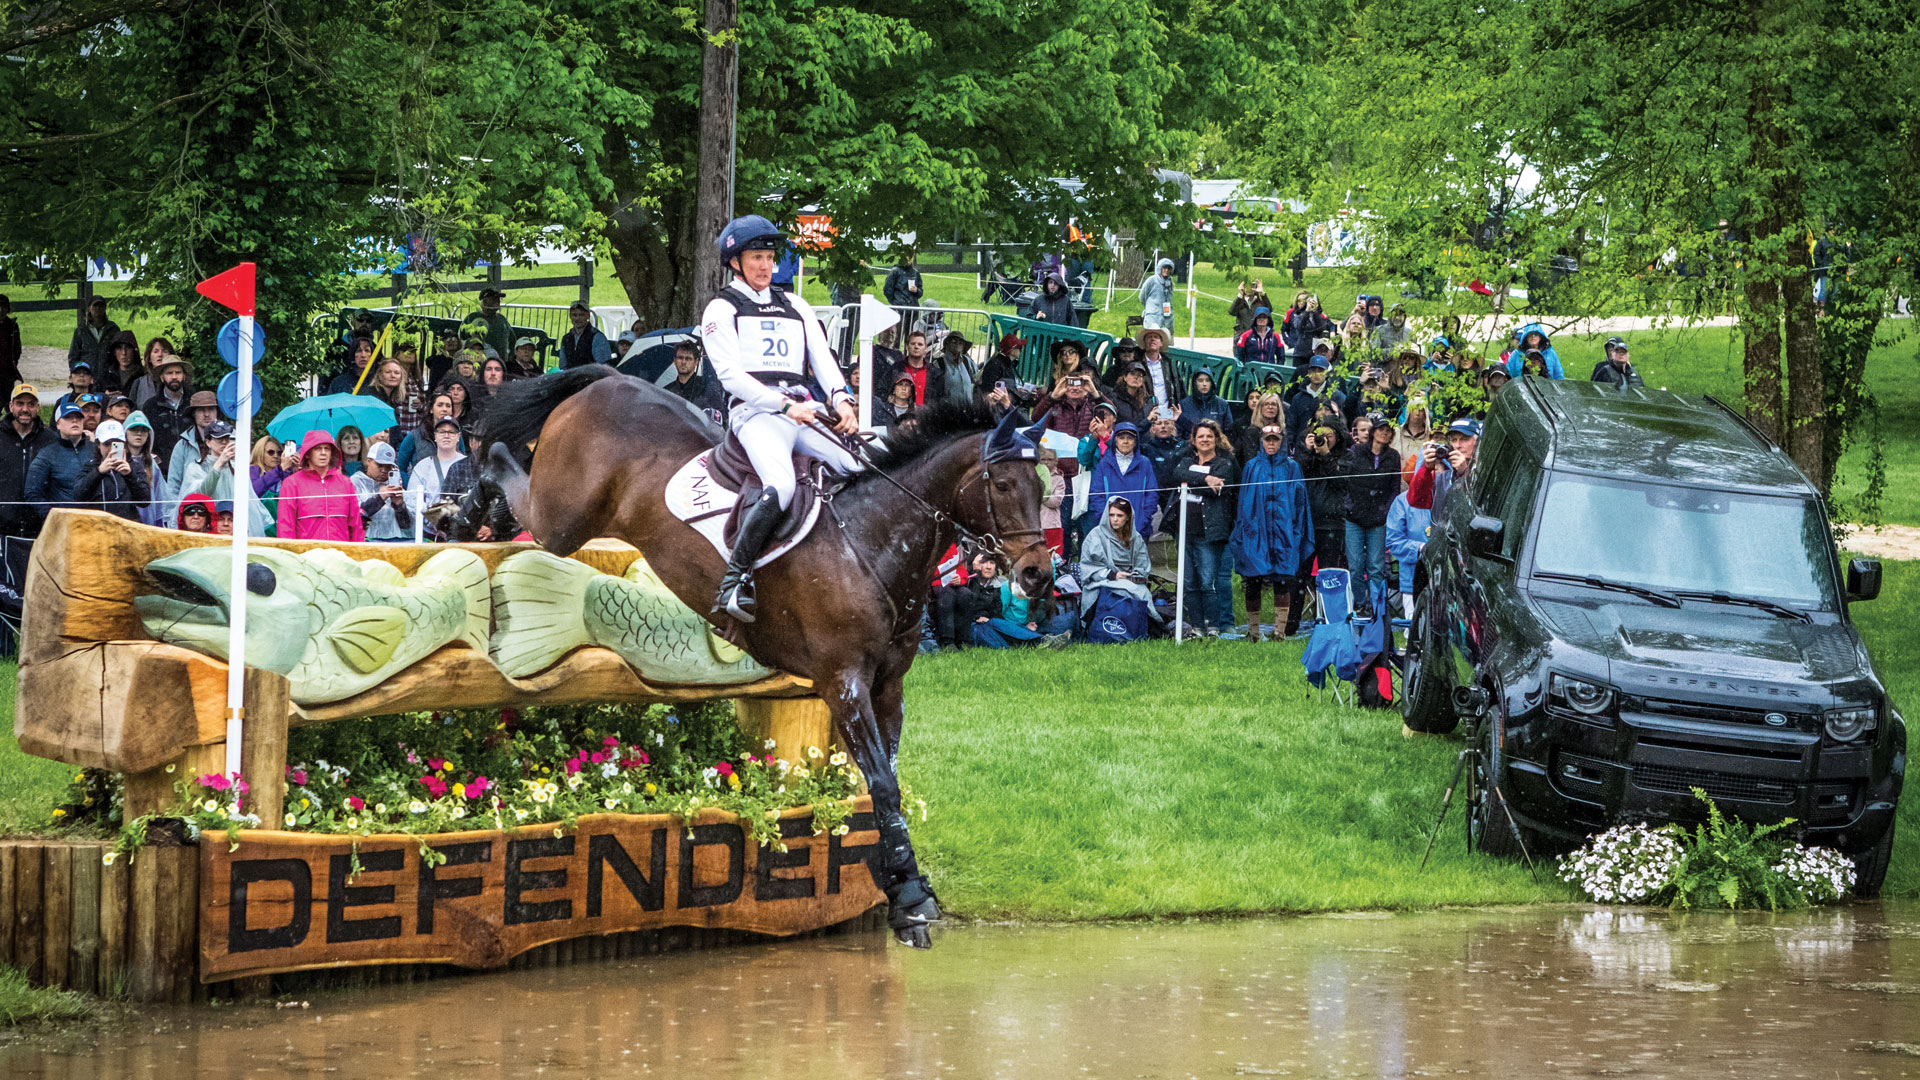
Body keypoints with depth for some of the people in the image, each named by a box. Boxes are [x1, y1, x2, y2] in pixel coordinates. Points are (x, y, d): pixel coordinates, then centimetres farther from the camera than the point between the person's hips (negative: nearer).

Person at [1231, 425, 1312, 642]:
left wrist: (1297, 532, 2)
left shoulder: (1292, 468, 9)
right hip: (1255, 532, 1)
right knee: (1252, 584, -1)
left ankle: (1280, 630, -7)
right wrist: (1240, 532, 5)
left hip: (1283, 532, -1)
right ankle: (1253, 630, 8)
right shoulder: (1251, 467, 11)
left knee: (1282, 583, -8)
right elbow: (1243, 501, 11)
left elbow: (1300, 502, 9)